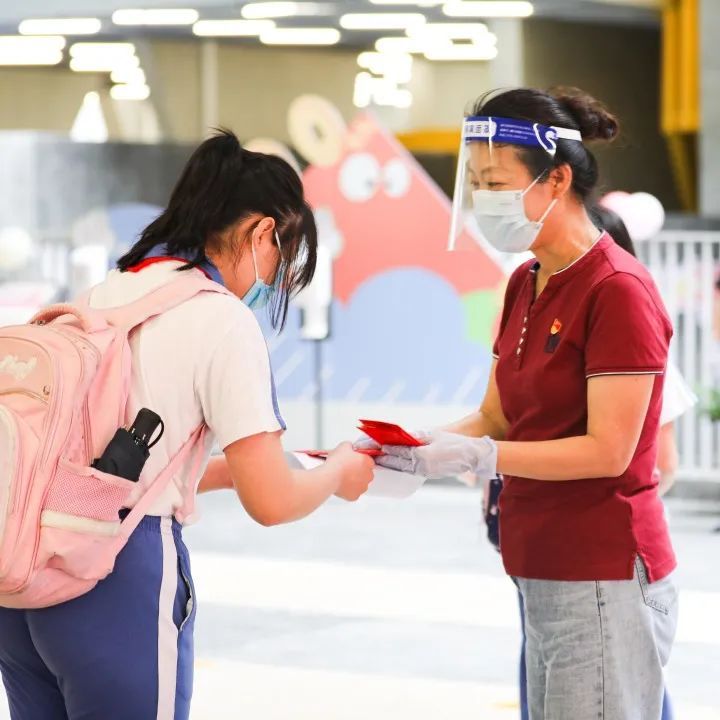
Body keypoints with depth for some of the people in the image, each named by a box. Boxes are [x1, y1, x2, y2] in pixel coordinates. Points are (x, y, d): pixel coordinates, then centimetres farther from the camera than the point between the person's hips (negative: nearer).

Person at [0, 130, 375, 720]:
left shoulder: (104, 296, 13)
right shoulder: (223, 322, -8)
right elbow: (271, 502, -10)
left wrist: (234, 469, 23)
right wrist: (339, 473, 10)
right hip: (121, 581, -7)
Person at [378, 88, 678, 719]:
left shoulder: (619, 289, -14)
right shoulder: (526, 284, 12)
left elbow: (608, 452, -18)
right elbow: (496, 418, 14)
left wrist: (472, 457, -23)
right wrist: (418, 447, -5)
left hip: (603, 583, -8)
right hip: (543, 581, 8)